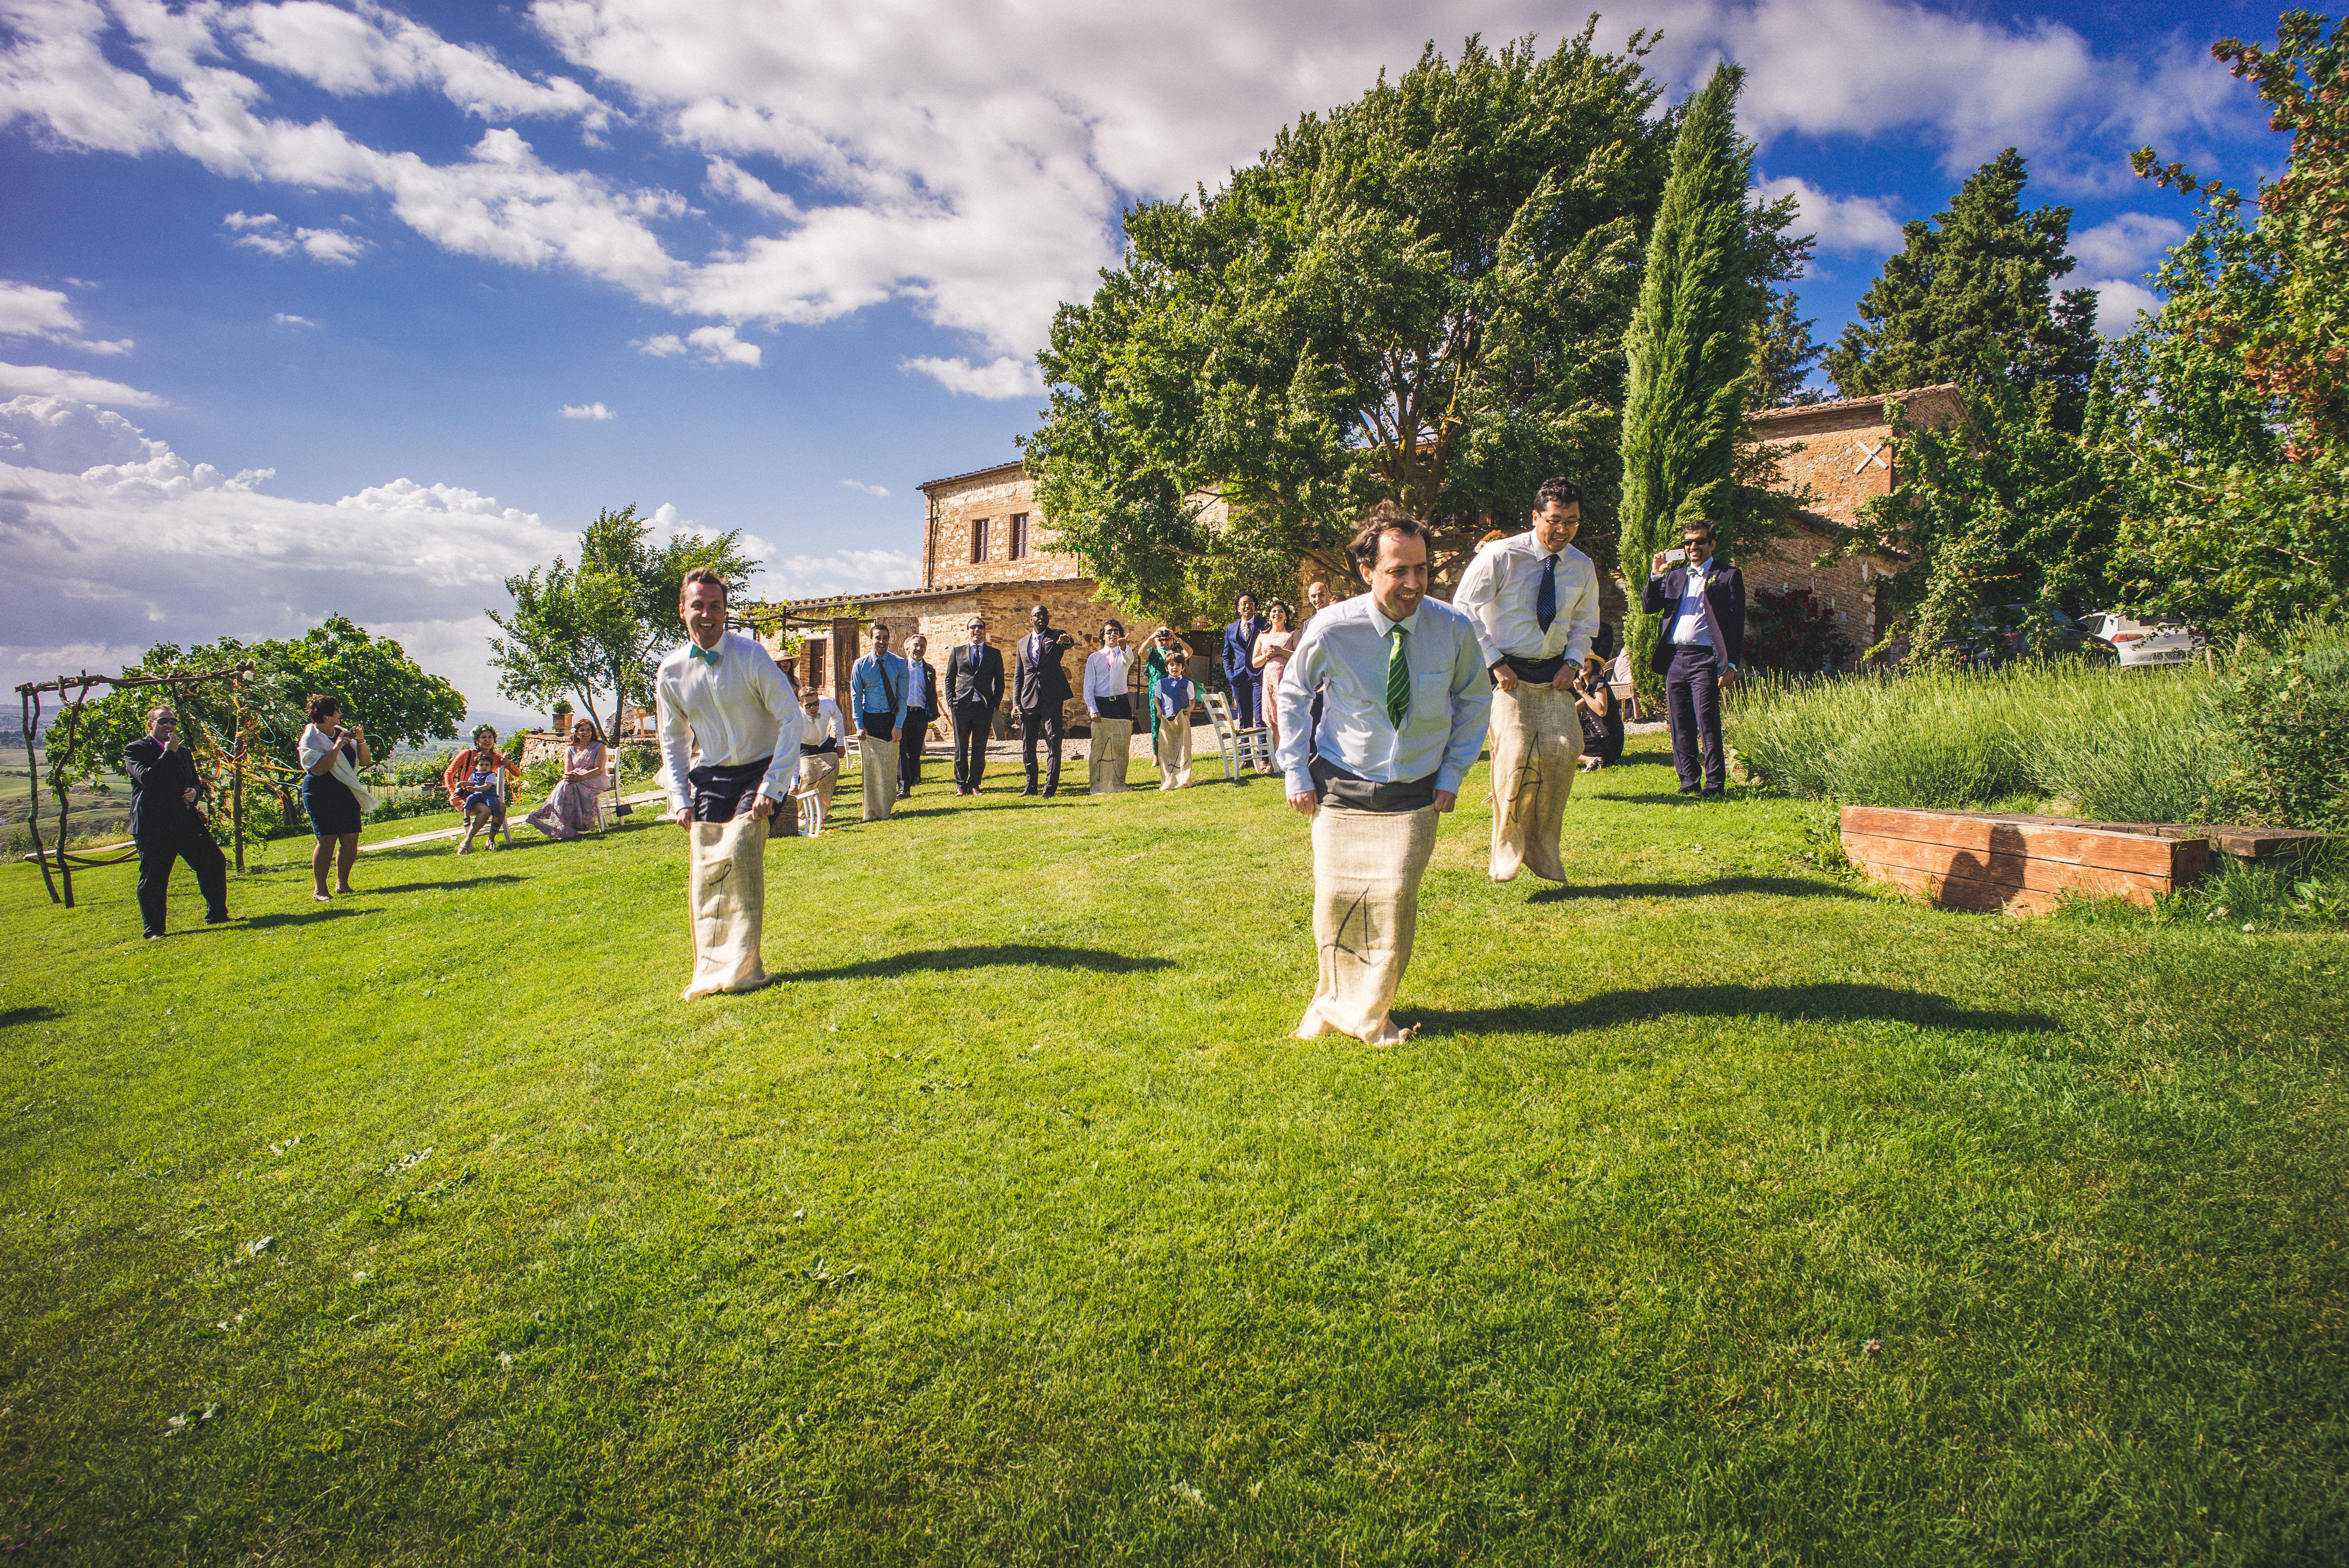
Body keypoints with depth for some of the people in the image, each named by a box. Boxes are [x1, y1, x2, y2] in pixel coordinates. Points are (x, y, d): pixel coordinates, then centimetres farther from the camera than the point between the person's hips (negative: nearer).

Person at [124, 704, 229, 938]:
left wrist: (195, 792, 4)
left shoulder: (183, 752, 19)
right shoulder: (136, 750, -2)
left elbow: (195, 782, 27)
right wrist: (168, 752, -16)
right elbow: (147, 778, -20)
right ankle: (153, 930, 8)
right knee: (153, 879, -1)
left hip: (188, 822, 6)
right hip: (154, 828, -6)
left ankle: (217, 915, 18)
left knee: (214, 864, 5)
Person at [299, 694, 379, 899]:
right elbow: (318, 769, -18)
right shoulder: (311, 738, -6)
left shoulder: (344, 733, 11)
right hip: (321, 795, -6)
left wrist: (361, 741, -4)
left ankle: (342, 884, 15)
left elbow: (366, 762, 10)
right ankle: (319, 889, -1)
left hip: (347, 793, 6)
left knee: (351, 840, 1)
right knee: (327, 839, -11)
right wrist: (336, 748, -21)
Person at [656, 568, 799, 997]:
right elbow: (673, 740, 12)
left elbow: (791, 718, -11)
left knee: (739, 853, -22)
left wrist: (772, 785, -16)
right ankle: (709, 970, 13)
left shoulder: (750, 655, -12)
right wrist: (680, 798, 3)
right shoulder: (671, 671, 0)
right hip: (709, 777, 4)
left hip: (758, 771, -4)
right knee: (703, 873, -1)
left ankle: (742, 967, -12)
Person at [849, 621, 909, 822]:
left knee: (890, 766, 2)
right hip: (869, 719, 0)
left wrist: (898, 725, -9)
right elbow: (855, 696, 5)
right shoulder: (861, 665, 3)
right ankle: (872, 812, 6)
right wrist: (859, 726, -4)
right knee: (869, 767, -2)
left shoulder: (899, 664, 1)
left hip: (891, 718, 0)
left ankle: (887, 809, 13)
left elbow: (903, 697, 0)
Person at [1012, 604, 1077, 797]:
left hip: (1052, 698, -4)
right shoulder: (1023, 643, 16)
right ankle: (1031, 785, 20)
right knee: (1027, 745, 8)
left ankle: (1051, 787, -4)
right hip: (1029, 699, 4)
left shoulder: (1056, 637, 4)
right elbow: (1018, 675, 17)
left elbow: (1070, 643, -21)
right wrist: (1016, 702, 7)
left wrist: (1066, 641, -46)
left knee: (1054, 743, -8)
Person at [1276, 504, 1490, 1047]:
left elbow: (1475, 699, 8)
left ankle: (1371, 1013, 12)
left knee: (1395, 898, -13)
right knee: (1336, 900, 1)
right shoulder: (1330, 630, -15)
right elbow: (1292, 694, 4)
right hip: (1341, 789, 0)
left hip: (1415, 795, 0)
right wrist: (1296, 772, 1)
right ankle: (1335, 1003, 31)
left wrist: (1453, 772, 2)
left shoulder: (1453, 629, -11)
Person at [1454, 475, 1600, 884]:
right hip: (1506, 672, -4)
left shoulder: (1581, 567, 5)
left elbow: (1585, 622, 19)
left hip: (1555, 673, 4)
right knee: (1516, 754, -18)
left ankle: (1543, 848, 6)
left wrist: (1572, 662, 1)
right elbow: (1463, 609, -7)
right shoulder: (1500, 556, -10)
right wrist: (1495, 662, -11)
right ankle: (1507, 849, 0)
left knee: (1564, 751, -11)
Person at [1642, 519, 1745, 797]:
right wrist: (1655, 575, 0)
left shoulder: (1728, 575, 5)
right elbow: (1648, 607, 13)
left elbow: (1736, 624, -1)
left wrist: (1731, 665, -8)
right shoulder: (1675, 576, 19)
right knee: (1680, 725, 7)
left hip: (1705, 659, -5)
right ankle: (1689, 781, 16)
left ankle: (1714, 784, -3)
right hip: (1674, 658, 5)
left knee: (1707, 724, -9)